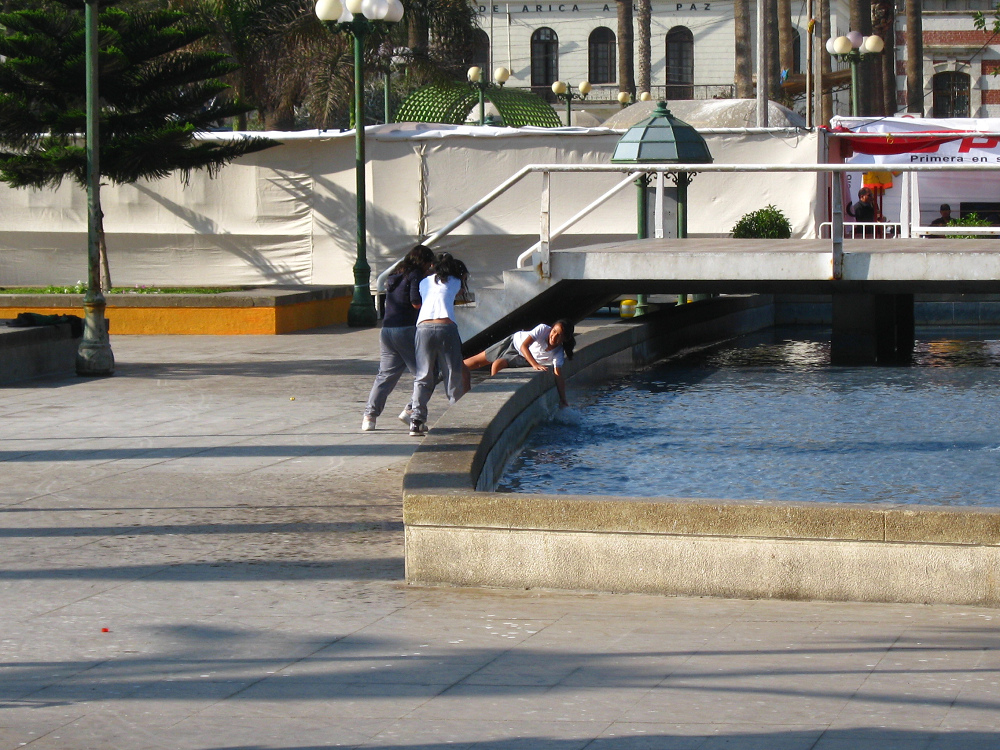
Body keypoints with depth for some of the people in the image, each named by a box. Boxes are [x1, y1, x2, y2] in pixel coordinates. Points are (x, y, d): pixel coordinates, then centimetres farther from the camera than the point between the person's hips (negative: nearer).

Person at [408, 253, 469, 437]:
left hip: (423, 327, 2)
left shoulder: (424, 282, 25)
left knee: (423, 377, 6)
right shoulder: (455, 282, 18)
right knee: (453, 375, 6)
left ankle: (416, 420, -7)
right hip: (447, 327, -2)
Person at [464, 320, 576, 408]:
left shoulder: (557, 354, -29)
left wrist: (563, 401, -35)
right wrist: (535, 365, -51)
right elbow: (524, 346, -38)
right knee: (479, 360, 9)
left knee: (497, 365, -21)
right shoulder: (543, 329, -34)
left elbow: (558, 376, -28)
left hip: (523, 360, 0)